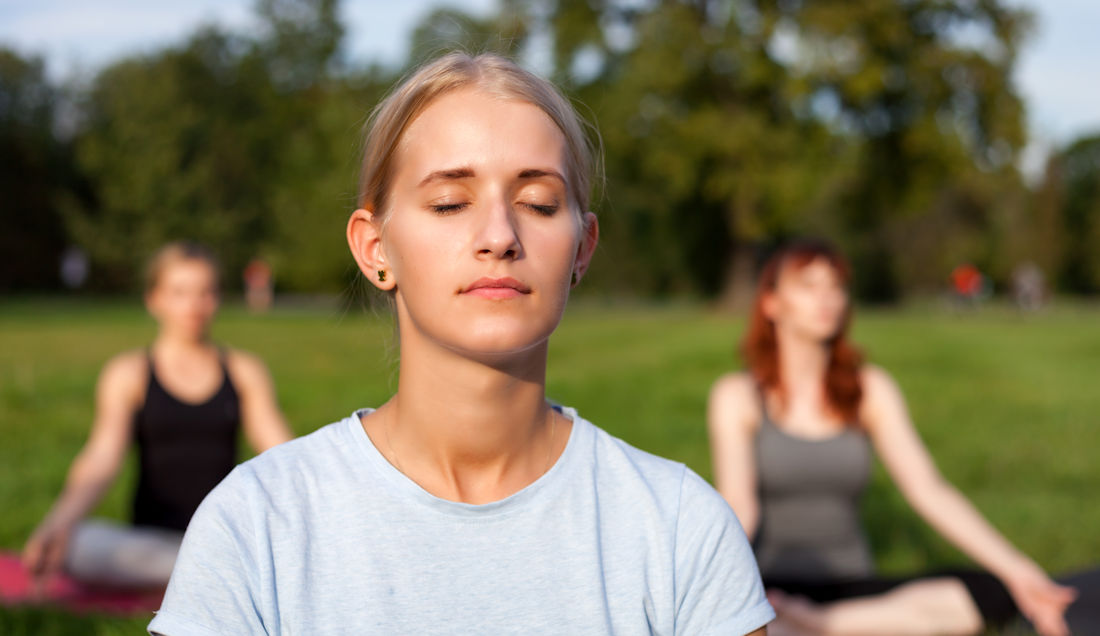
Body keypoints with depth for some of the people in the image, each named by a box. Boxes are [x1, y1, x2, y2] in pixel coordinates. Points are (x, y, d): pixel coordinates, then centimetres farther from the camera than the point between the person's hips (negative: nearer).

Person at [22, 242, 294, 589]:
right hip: (151, 541, 0)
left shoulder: (245, 371, 12)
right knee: (80, 546, -35)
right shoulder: (128, 373, 5)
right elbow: (101, 458, -9)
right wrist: (59, 521, -30)